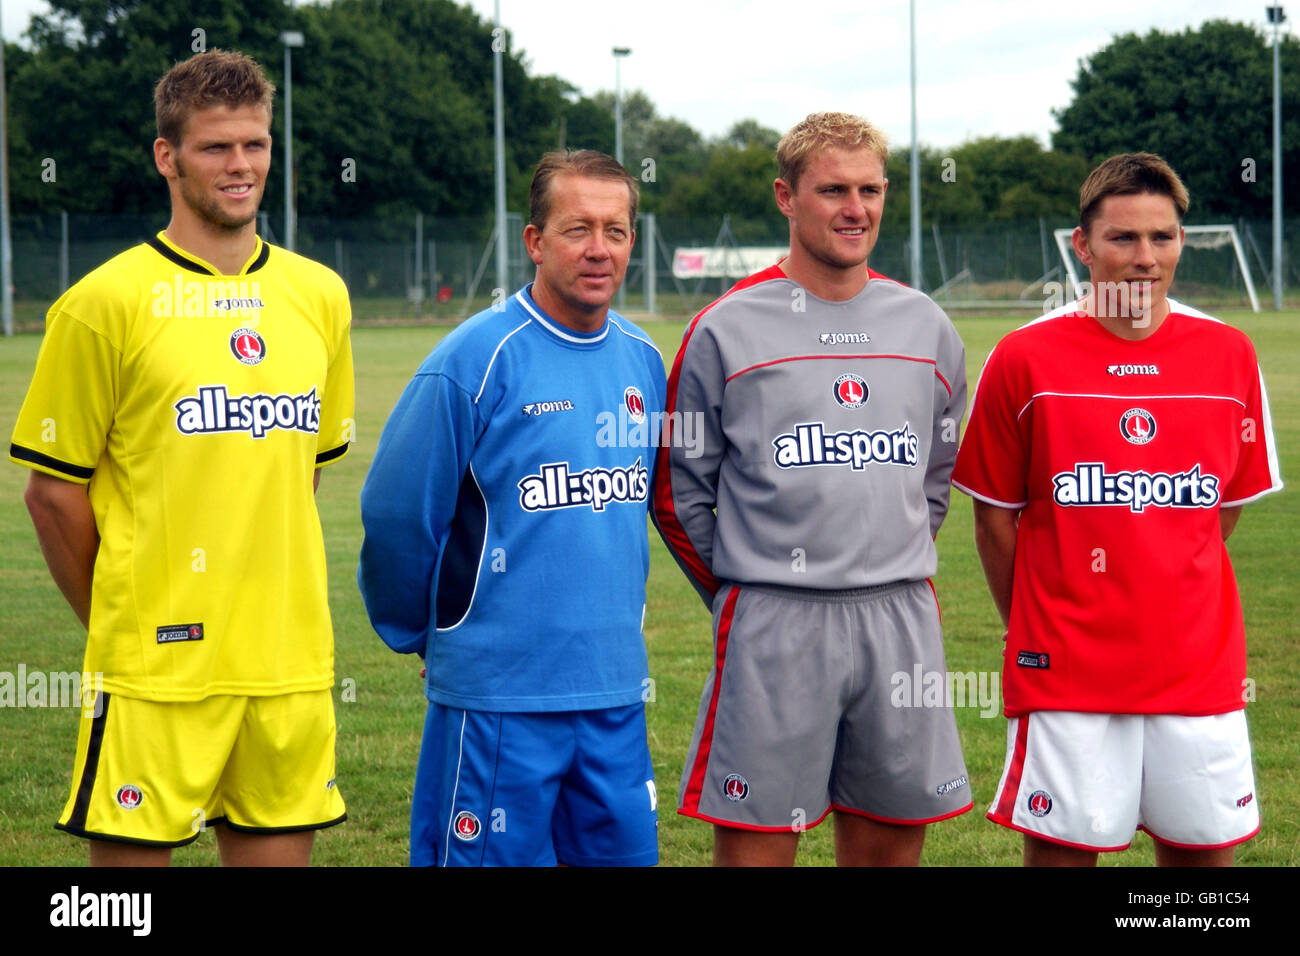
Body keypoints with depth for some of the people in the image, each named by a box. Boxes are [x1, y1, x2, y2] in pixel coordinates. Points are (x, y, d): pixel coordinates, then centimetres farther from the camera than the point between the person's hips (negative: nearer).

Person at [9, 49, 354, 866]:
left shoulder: (320, 296, 9)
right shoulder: (107, 302, -6)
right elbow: (54, 490, -2)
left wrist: (265, 608, 14)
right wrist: (118, 627, 2)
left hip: (292, 664, 5)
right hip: (158, 671, -4)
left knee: (279, 849, 9)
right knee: (132, 853, -1)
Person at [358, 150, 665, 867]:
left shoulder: (642, 360, 8)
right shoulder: (476, 358, -12)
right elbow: (395, 513, -8)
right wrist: (423, 634, 3)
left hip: (616, 694, 6)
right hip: (499, 696, -6)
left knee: (624, 853, 10)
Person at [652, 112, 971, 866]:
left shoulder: (928, 328, 9)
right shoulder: (725, 331, -2)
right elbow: (680, 494, 4)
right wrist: (744, 591, 6)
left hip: (904, 624, 4)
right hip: (772, 633, -4)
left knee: (890, 843, 9)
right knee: (756, 846, -3)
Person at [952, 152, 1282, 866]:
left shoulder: (1229, 355, 3)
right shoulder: (1025, 359, -4)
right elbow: (994, 514, 4)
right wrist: (1031, 629, 7)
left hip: (1199, 667, 3)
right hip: (1066, 670, -2)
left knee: (1203, 848, 7)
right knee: (1060, 851, 1)